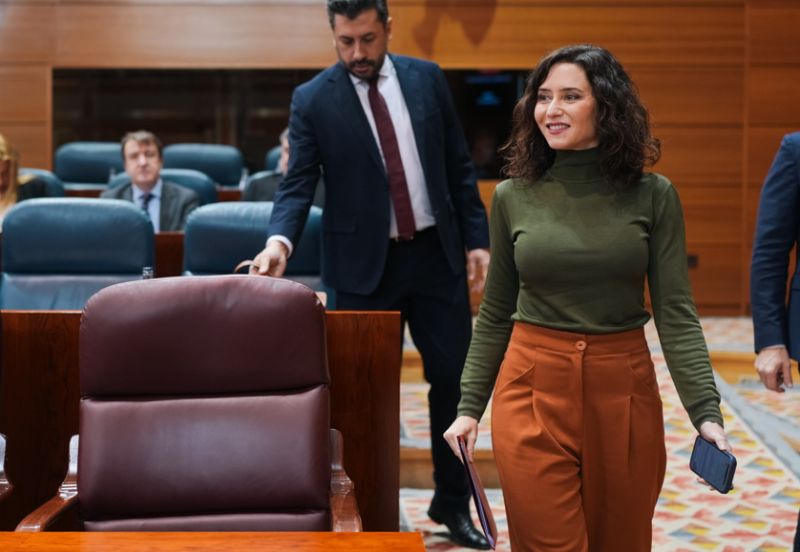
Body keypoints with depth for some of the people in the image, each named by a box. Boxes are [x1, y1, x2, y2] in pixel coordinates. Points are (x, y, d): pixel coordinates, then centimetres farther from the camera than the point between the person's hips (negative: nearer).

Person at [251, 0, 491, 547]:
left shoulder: (427, 77, 3)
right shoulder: (312, 100, -4)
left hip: (436, 253, 3)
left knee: (453, 375, 7)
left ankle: (452, 501, 24)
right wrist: (280, 240, -26)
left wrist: (476, 239, 3)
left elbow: (459, 166, 7)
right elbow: (298, 184, -8)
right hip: (365, 262, -2)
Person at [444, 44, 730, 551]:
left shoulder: (653, 195, -3)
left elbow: (676, 312, -5)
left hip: (625, 392, 0)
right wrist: (470, 406, 5)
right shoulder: (513, 197, 1)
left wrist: (706, 412, -15)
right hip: (532, 391, 0)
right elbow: (495, 313, 8)